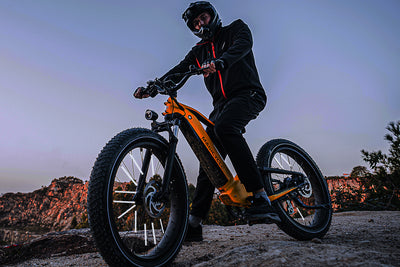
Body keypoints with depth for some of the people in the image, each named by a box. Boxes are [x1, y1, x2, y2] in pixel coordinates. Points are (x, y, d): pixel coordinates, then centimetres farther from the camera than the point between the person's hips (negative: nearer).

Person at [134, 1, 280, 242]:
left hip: (248, 95, -5)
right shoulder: (198, 52, 22)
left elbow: (243, 44, -13)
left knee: (224, 126, -36)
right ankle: (195, 223, -2)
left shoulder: (236, 28, 10)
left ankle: (261, 199, -38)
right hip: (222, 104, 6)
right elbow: (178, 72, 9)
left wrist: (219, 62, -35)